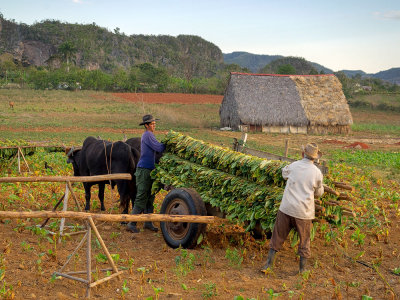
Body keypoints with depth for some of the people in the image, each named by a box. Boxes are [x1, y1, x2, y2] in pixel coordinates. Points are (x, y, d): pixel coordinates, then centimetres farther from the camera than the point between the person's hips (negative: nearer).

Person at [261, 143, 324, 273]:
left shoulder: (293, 166, -2)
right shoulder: (317, 172, -4)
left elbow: (284, 173, 22)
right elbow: (319, 193, 10)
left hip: (286, 208, 1)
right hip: (304, 212, -1)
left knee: (277, 236, 13)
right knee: (304, 240, 15)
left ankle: (268, 264, 15)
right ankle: (302, 269, 22)